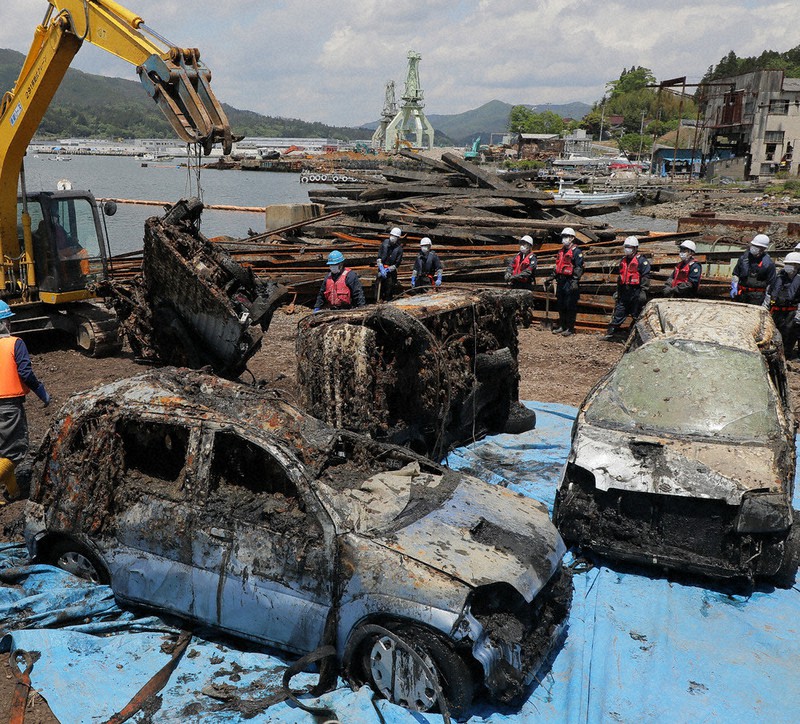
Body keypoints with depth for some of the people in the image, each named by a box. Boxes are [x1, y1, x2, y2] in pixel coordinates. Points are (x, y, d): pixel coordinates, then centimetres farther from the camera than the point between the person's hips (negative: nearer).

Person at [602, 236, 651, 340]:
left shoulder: (641, 260, -6)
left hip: (635, 292, -6)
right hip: (624, 292, 6)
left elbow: (646, 276, -12)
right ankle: (610, 333, 10)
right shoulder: (623, 261, 17)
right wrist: (618, 291, 23)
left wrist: (643, 291, -19)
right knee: (618, 313, 7)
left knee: (636, 315, 1)